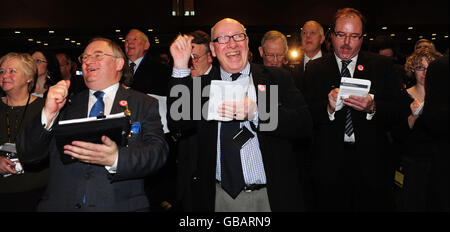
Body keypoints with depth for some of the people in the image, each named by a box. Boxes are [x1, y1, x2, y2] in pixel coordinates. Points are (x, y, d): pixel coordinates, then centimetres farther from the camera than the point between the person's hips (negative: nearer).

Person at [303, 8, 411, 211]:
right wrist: (328, 107, -21)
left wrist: (372, 107, -18)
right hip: (329, 164, 0)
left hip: (371, 164, 1)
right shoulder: (314, 68, 7)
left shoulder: (382, 66, 8)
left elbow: (402, 108, 0)